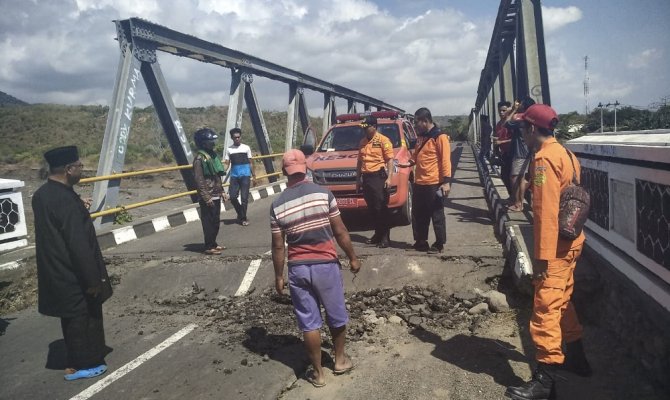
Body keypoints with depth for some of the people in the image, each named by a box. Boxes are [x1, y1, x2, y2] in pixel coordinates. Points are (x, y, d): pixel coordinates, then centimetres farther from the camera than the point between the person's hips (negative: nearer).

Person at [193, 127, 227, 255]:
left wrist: (221, 191, 17)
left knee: (216, 221, 15)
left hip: (216, 195, 9)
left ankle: (213, 244, 27)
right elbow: (199, 180, -19)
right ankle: (209, 247, 7)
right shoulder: (199, 158, -15)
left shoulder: (212, 155, 12)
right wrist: (206, 197, -21)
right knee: (208, 222, -1)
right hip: (208, 198, -9)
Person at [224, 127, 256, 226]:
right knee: (233, 197, -3)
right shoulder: (229, 149, 5)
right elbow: (227, 164, 2)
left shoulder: (246, 148, 3)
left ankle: (243, 218, 10)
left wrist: (253, 175, 7)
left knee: (244, 197, -2)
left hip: (245, 175, -1)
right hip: (234, 176, 2)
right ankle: (240, 214, 22)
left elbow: (250, 163, 7)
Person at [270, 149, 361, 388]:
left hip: (298, 269, 1)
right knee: (337, 316, 19)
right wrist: (352, 258, 7)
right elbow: (340, 232, -6)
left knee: (309, 323, 12)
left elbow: (278, 247, -2)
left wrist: (279, 276, 9)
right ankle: (340, 360, 37)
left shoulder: (277, 205, -5)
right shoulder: (323, 194, -10)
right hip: (326, 265, -1)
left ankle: (317, 372, 23)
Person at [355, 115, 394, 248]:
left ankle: (385, 237, -2)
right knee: (371, 209, 10)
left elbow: (390, 160, -8)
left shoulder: (383, 140, -4)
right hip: (366, 178, 7)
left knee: (381, 208, -6)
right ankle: (377, 234, 21)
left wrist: (389, 178, -15)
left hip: (378, 177, -6)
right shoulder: (362, 142, 16)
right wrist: (358, 179, 18)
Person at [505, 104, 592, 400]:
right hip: (570, 241, 10)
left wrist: (542, 255, -22)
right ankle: (576, 357, 37)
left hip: (556, 247, -10)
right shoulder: (563, 153, 12)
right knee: (561, 301, 23)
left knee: (545, 309, -7)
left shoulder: (544, 159, -18)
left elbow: (547, 211, -23)